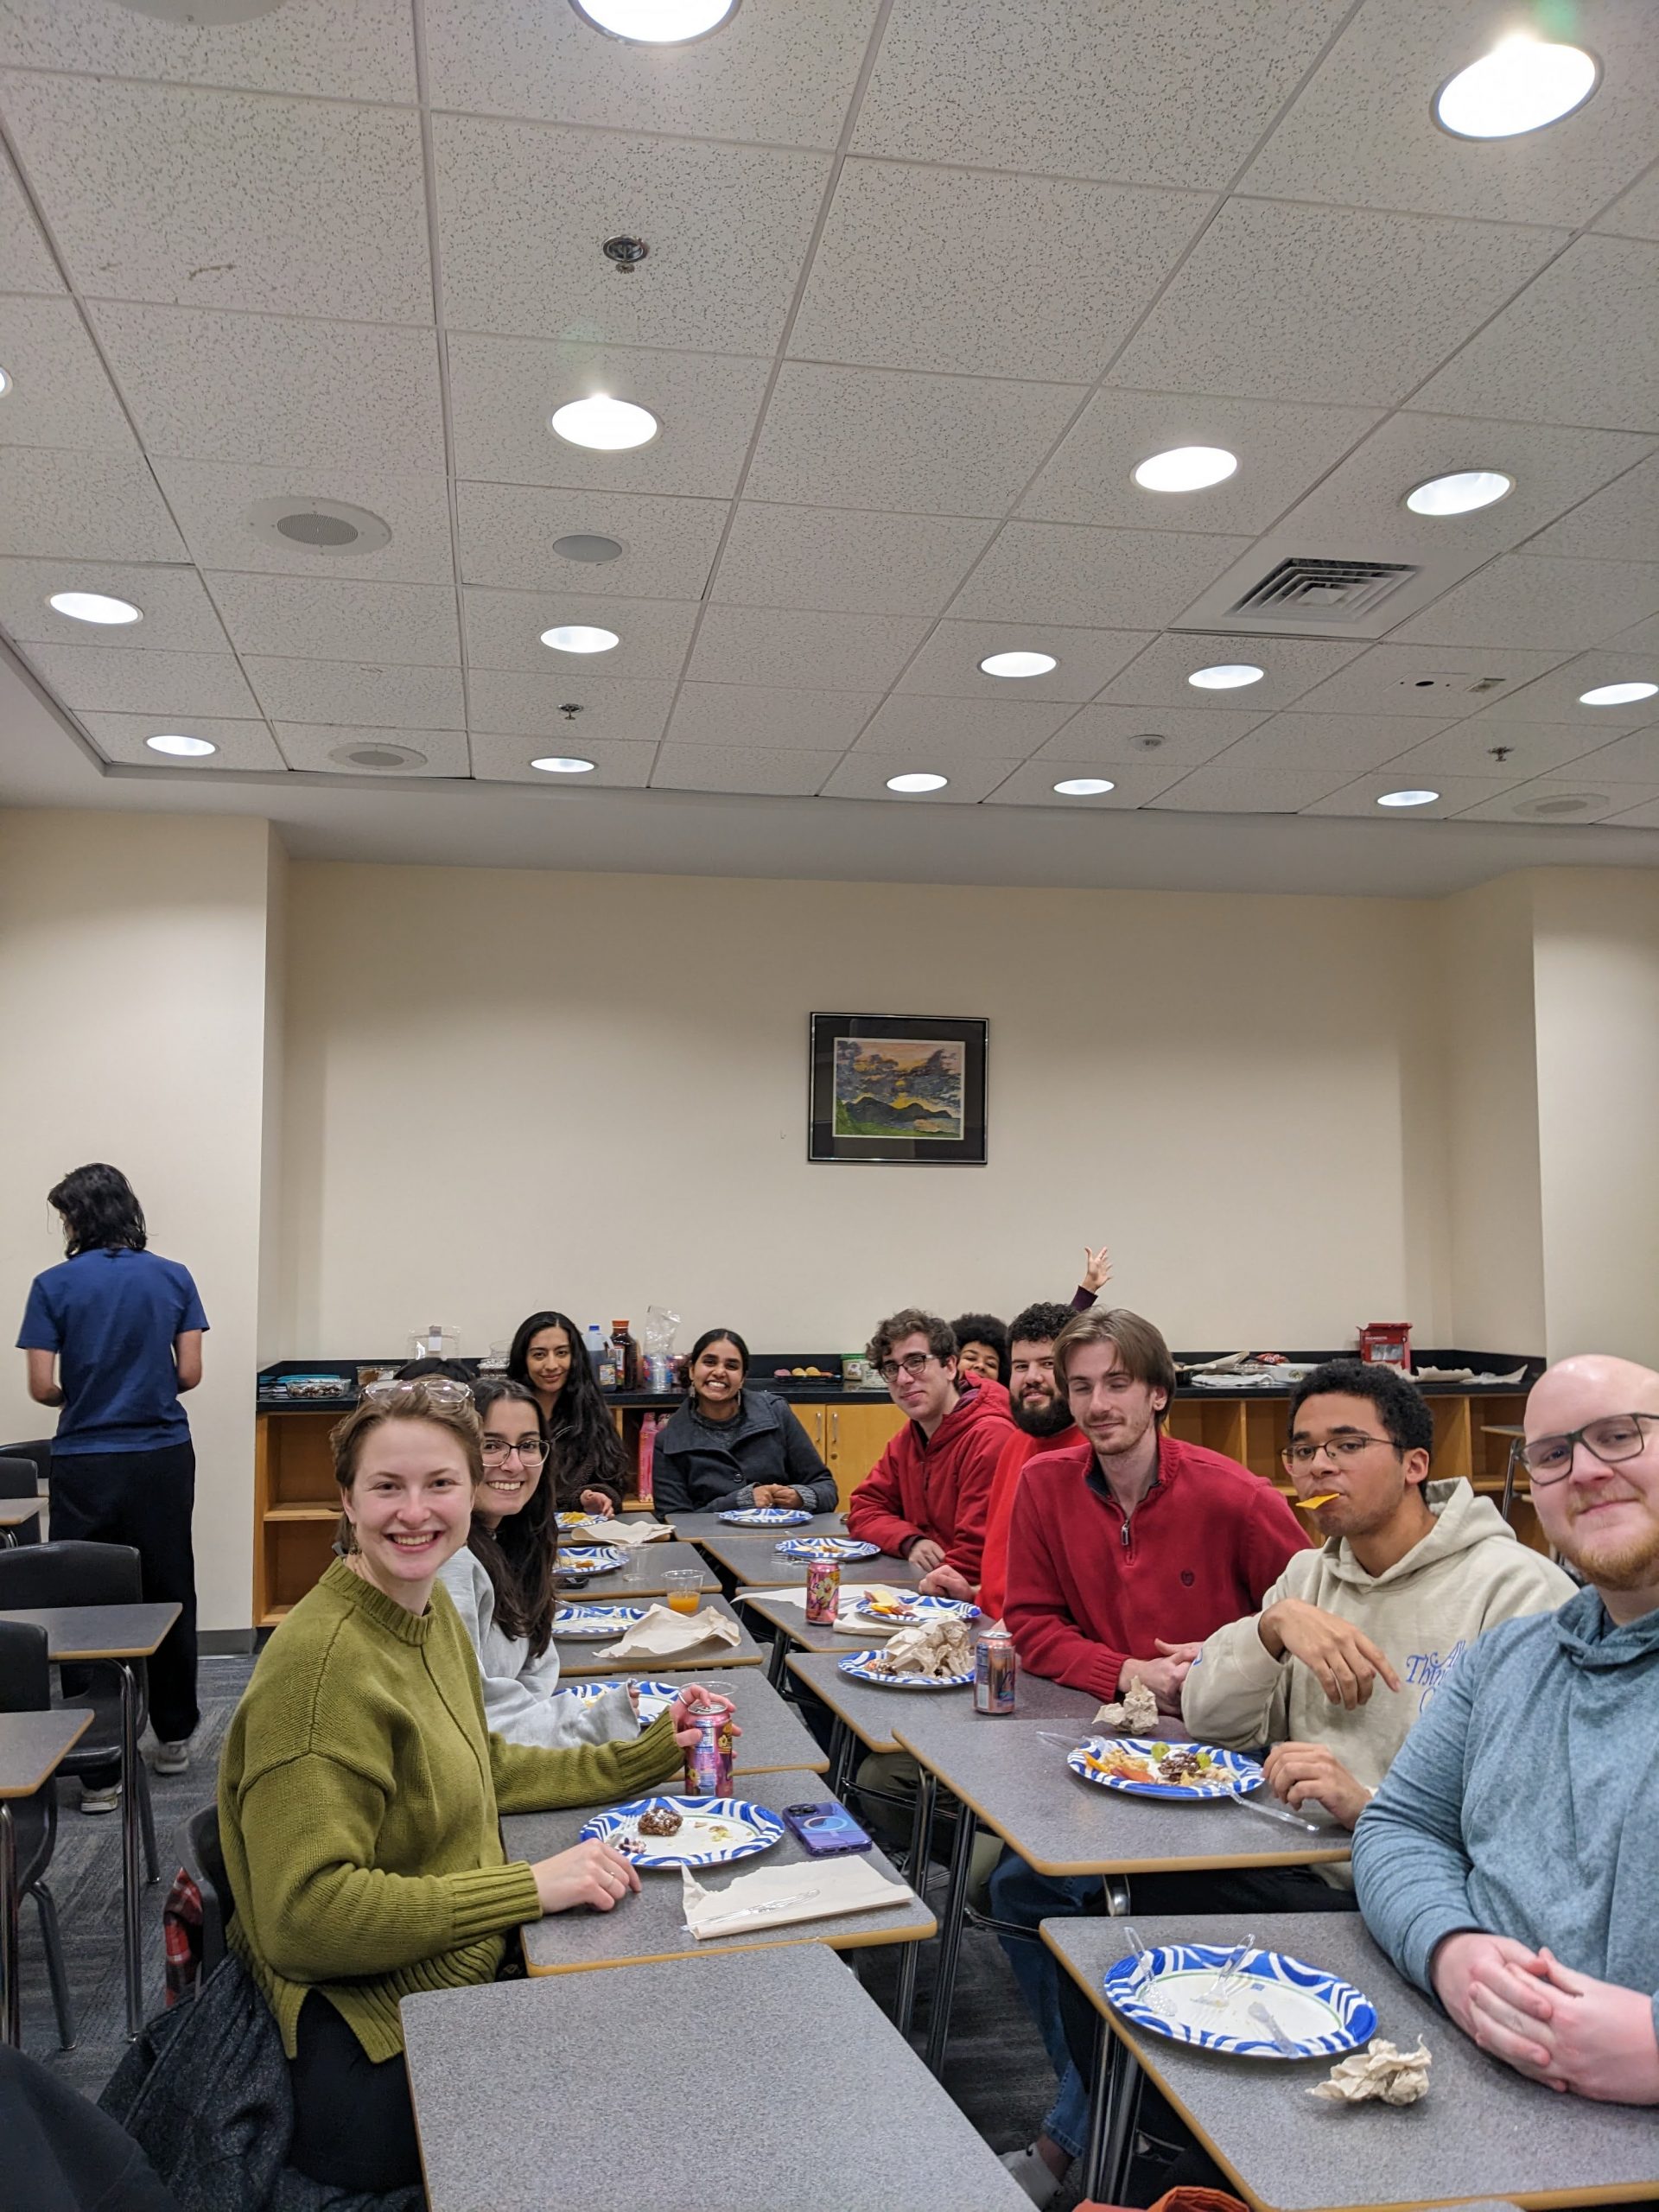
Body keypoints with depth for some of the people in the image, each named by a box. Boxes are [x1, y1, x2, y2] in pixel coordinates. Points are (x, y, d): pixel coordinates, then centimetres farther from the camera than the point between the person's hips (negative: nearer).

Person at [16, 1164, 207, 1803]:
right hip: (164, 1459, 2)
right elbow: (189, 1373, -2)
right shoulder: (174, 1279, 0)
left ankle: (101, 1770, 6)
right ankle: (174, 1737, 27)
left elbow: (42, 1387, -8)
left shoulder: (54, 1285, -6)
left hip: (87, 1467, -2)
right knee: (169, 1598, 15)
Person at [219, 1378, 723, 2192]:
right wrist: (530, 1887, -26)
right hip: (380, 2043, -8)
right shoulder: (321, 1662, -23)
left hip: (463, 1979, 8)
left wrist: (648, 1753, 10)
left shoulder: (430, 1608, 5)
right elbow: (305, 1916, -25)